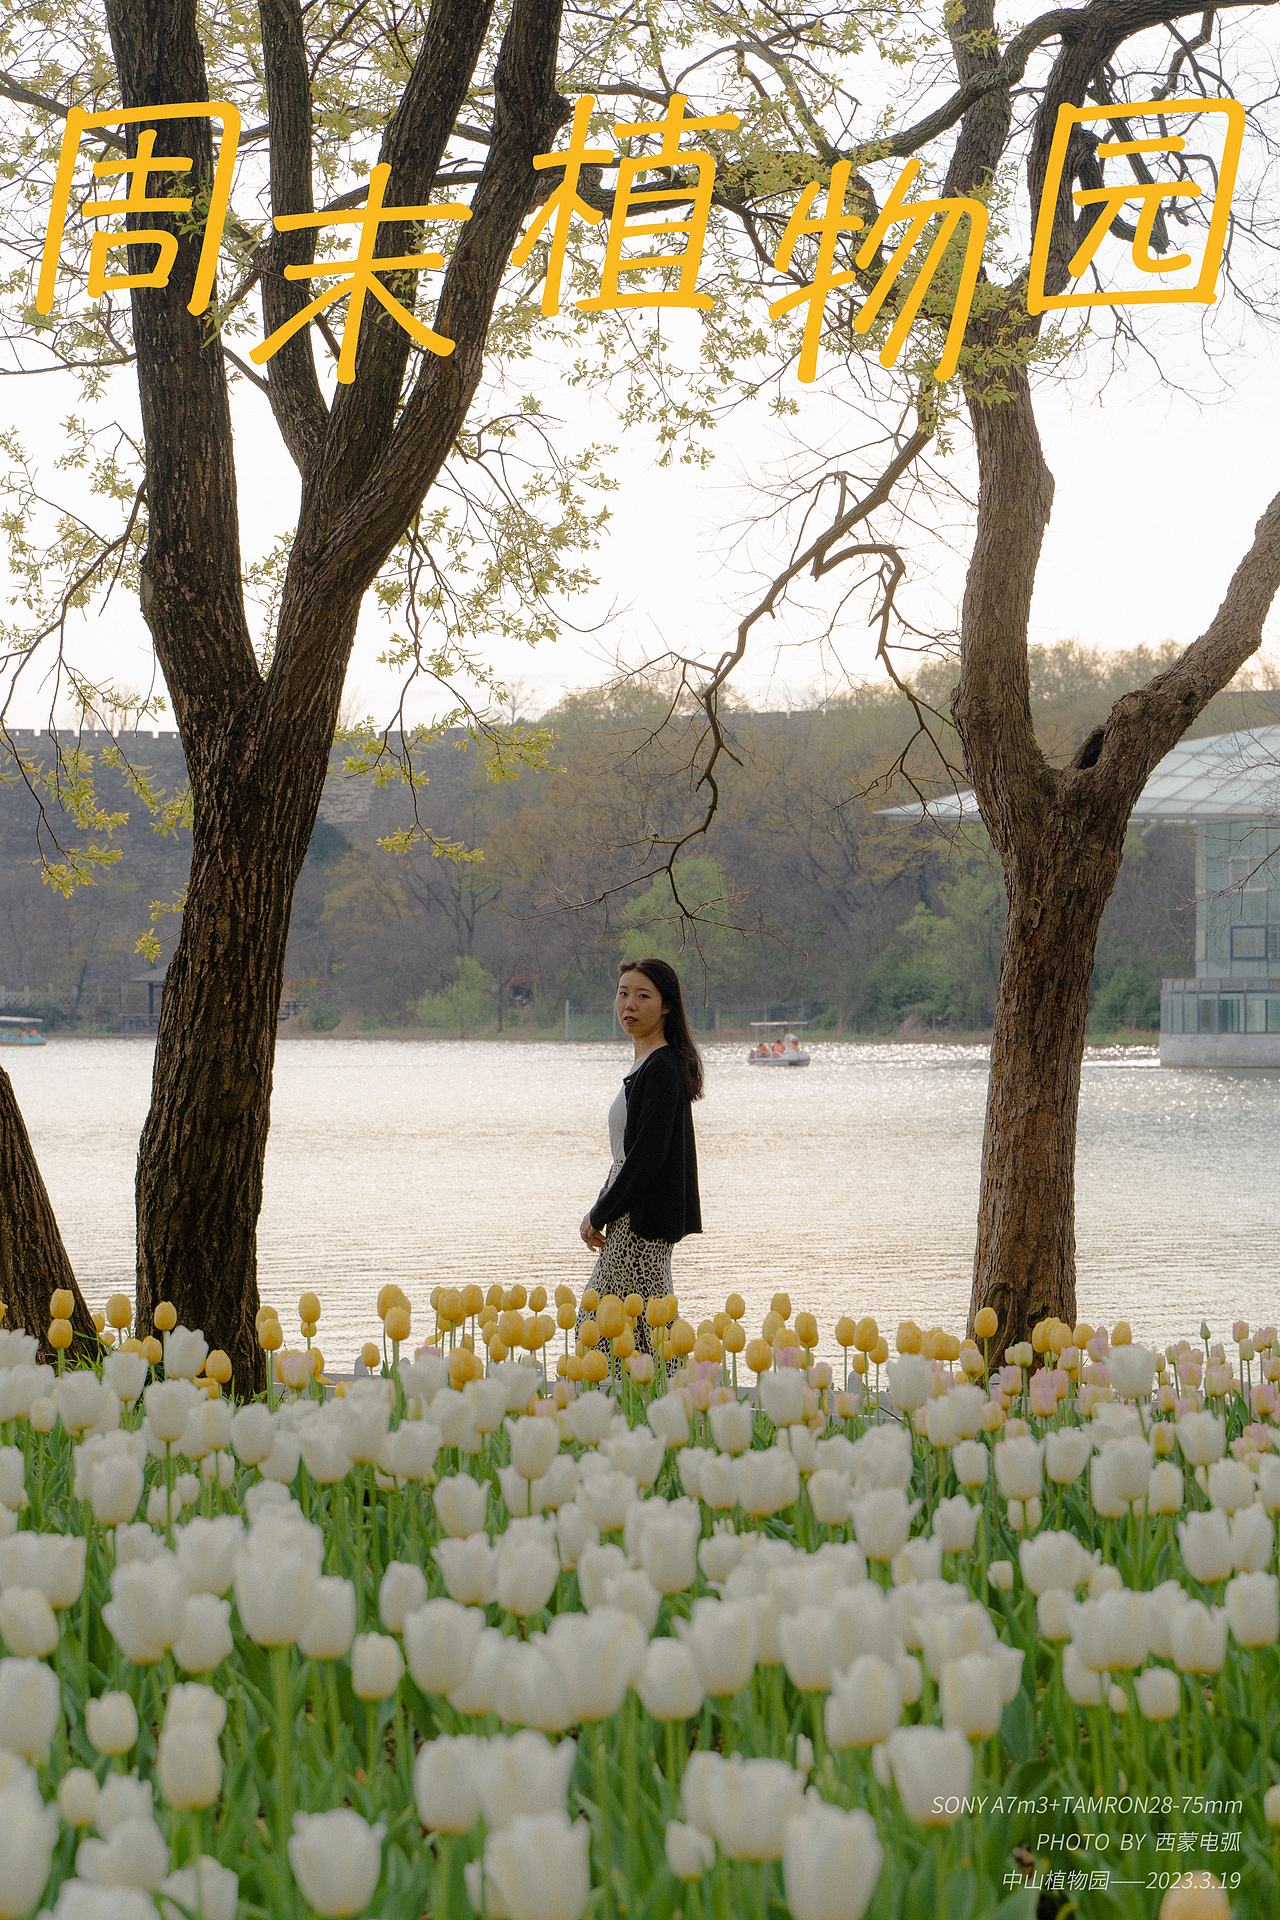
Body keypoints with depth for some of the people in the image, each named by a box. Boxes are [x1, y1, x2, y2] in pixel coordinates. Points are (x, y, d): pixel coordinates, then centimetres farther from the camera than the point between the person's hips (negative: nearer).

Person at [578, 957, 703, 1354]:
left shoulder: (662, 1068, -15)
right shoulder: (647, 1064, 15)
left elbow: (648, 1155, -20)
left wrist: (599, 1215, -12)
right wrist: (600, 1209, 12)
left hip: (642, 1224, -10)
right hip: (629, 1220, 10)